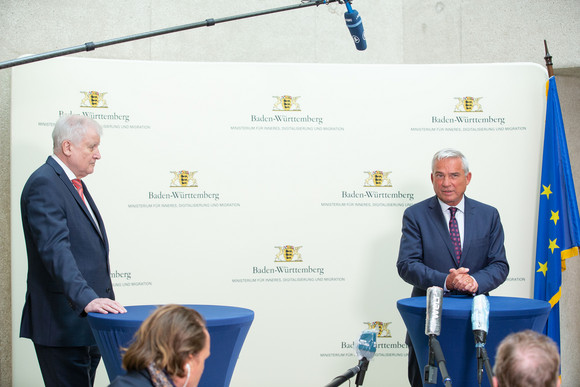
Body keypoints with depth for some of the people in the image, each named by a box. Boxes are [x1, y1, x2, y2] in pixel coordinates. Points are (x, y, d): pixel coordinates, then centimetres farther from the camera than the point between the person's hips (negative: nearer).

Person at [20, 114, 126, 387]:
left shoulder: (73, 183, 18)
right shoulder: (44, 184, -14)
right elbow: (55, 249, -26)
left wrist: (99, 300, 20)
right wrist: (86, 298, -35)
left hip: (86, 321, 10)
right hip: (63, 323, -10)